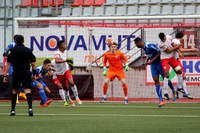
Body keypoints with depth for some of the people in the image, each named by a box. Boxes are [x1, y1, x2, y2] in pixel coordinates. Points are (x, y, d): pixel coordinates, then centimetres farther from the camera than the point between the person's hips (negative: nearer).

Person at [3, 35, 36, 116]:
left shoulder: (12, 51, 0)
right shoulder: (28, 50, 3)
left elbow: (8, 63, -2)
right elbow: (33, 63, 2)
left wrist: (5, 75, -1)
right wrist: (34, 74, 11)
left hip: (16, 73, 0)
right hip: (26, 72, 0)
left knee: (14, 91, 16)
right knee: (27, 90, -7)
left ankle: (13, 110, 19)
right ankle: (30, 107, -29)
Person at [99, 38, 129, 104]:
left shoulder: (120, 53, -12)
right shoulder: (107, 54, -6)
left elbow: (125, 59, 4)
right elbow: (104, 61, 13)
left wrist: (126, 65, -11)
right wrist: (104, 69, 7)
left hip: (120, 70, -1)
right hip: (111, 71, 1)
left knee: (124, 83, -16)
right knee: (106, 82, -16)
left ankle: (126, 98, 1)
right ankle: (104, 97, 4)